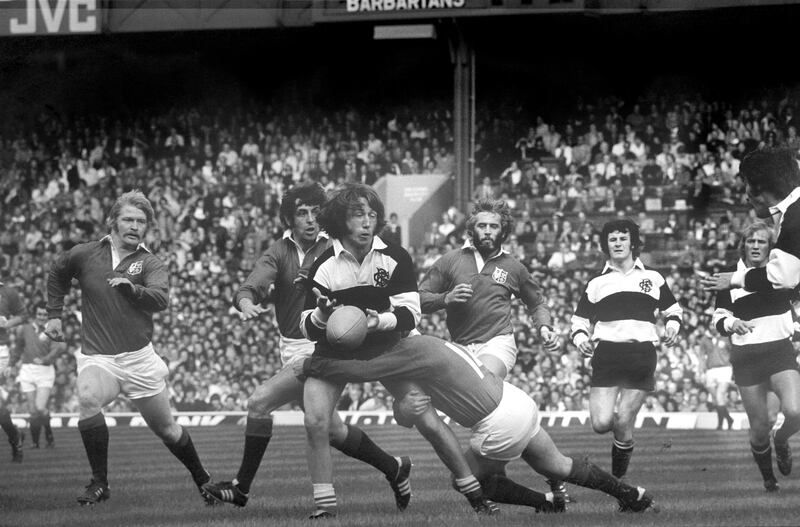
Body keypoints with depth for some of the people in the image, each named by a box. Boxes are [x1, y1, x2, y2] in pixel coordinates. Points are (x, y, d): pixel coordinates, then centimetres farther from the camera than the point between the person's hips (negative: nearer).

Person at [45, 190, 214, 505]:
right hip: (97, 357, 0)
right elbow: (57, 275, 25)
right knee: (88, 398, -31)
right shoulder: (85, 255, 4)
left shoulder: (150, 264, -1)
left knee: (166, 429, 7)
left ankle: (202, 479, 33)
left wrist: (131, 288, -37)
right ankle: (99, 483, -21)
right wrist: (54, 315, 21)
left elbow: (161, 299, -20)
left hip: (139, 358, 0)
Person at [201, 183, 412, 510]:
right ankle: (393, 468, 31)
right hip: (292, 349, 6)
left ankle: (241, 487, -7)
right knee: (330, 429, 13)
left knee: (259, 402, -17)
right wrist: (246, 303, -37)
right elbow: (254, 284, -14)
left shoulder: (332, 250, -6)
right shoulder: (279, 252, 3)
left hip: (320, 349, -6)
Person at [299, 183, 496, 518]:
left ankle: (474, 493, 10)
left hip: (386, 346, 0)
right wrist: (321, 316, -38)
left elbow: (411, 314, -17)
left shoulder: (395, 258, -15)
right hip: (334, 351, 0)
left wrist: (381, 321, -37)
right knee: (315, 423, -20)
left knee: (428, 421, -5)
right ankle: (324, 506, -7)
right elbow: (307, 329, -15)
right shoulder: (324, 267, -17)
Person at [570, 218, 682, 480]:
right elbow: (579, 320, 18)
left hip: (642, 353, -1)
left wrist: (671, 326, 2)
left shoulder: (652, 278, 15)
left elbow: (673, 309, 24)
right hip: (606, 355, 1)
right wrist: (580, 338, -3)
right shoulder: (597, 283, 15)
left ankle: (618, 477, 11)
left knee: (623, 425, -10)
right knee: (601, 424, -13)